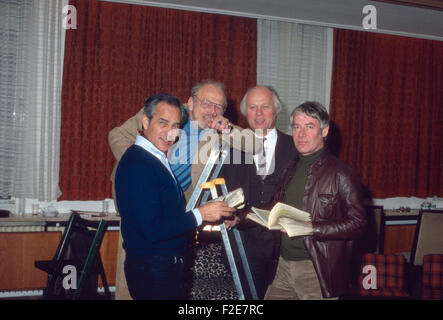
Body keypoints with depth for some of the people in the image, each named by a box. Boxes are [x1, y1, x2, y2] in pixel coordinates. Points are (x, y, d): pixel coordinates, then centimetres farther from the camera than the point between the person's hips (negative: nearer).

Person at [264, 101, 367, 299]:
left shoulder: (342, 174, -9)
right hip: (283, 265, 6)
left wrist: (311, 228, -21)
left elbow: (357, 224, -14)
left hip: (317, 271, -6)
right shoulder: (290, 170, 13)